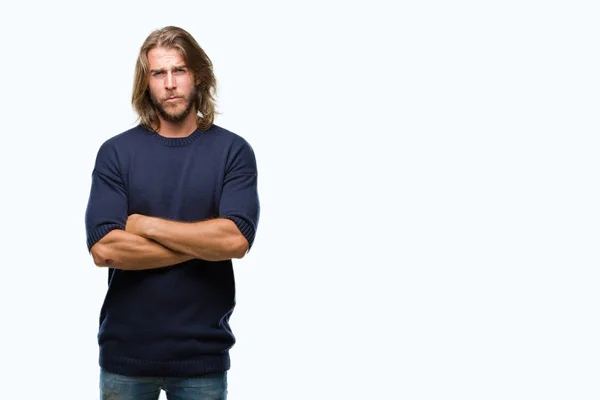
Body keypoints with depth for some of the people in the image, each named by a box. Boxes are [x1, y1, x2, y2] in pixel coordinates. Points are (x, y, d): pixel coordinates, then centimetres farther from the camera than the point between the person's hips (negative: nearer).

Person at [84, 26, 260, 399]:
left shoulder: (233, 151, -3)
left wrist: (145, 225, -12)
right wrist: (202, 245, -12)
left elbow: (236, 239, -16)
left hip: (203, 354, 0)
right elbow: (104, 248, -13)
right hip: (126, 351, 1)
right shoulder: (116, 152, -2)